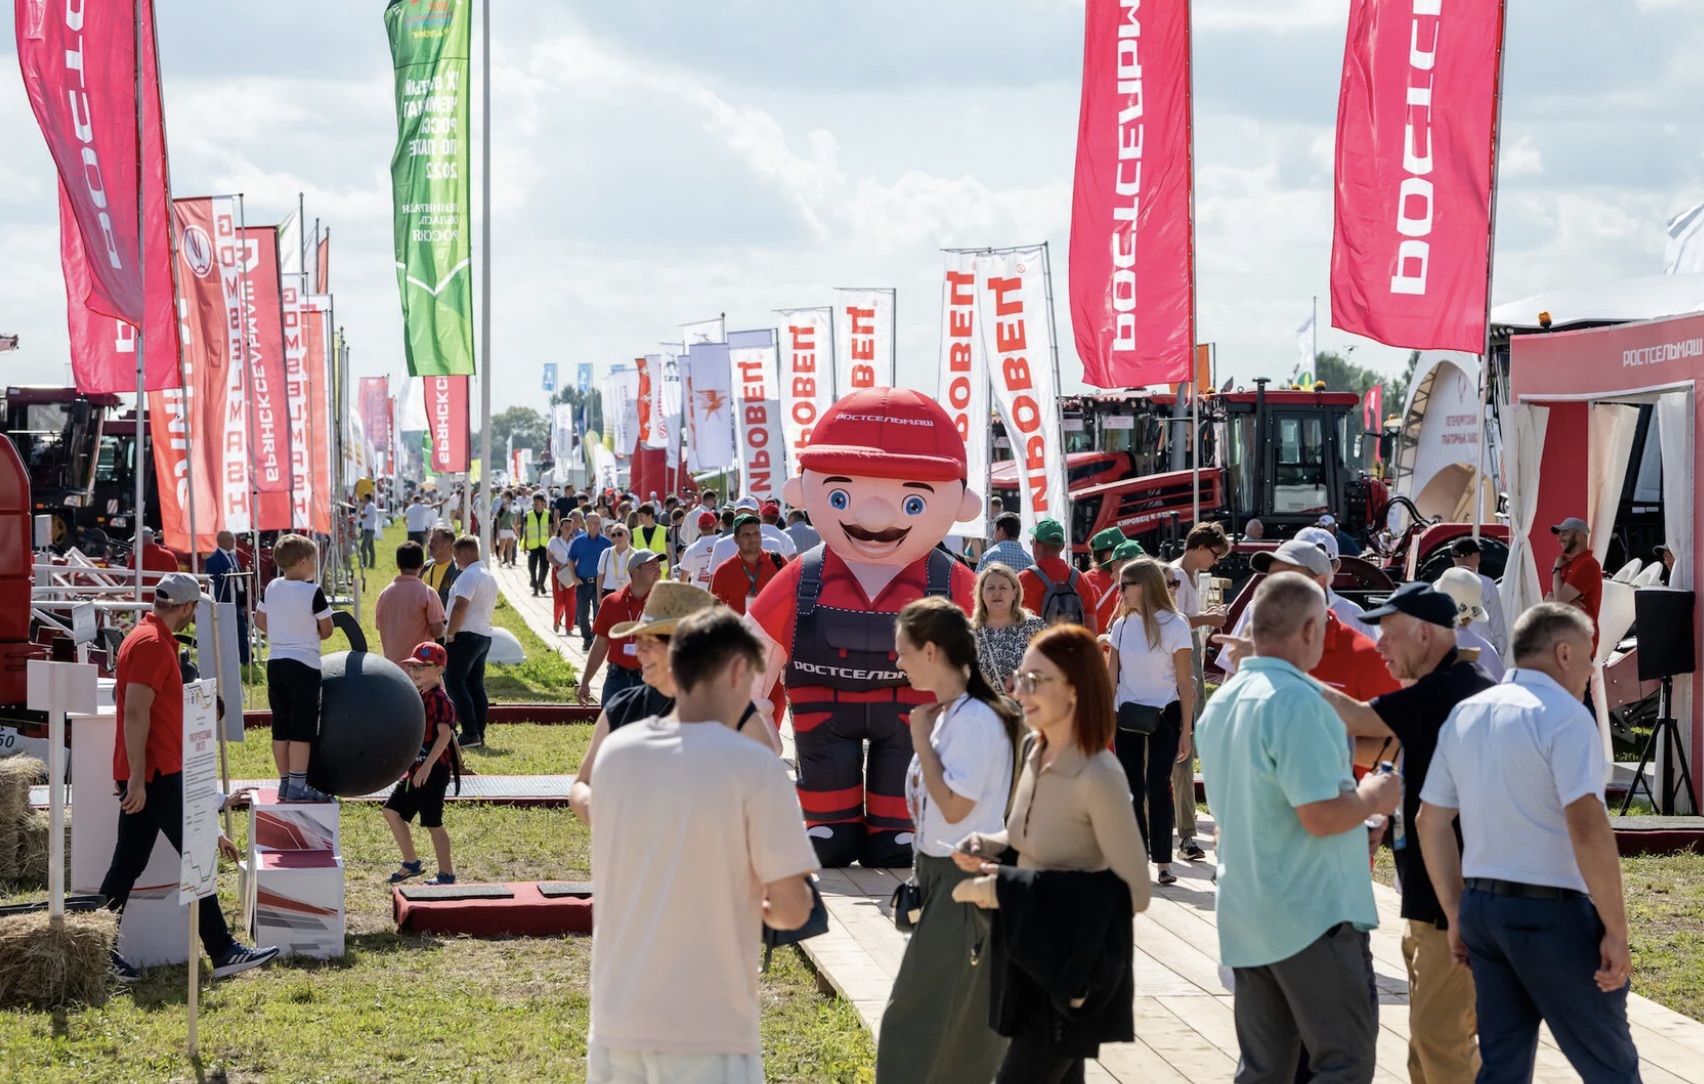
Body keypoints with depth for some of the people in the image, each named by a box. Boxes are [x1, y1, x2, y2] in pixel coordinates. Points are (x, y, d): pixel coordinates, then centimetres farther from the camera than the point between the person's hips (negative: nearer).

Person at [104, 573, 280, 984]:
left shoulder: (151, 639, 18)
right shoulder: (152, 644, -15)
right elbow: (135, 714, -22)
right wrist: (137, 779, -24)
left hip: (147, 775, 10)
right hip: (155, 775, -10)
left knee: (127, 865, 8)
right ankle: (222, 953, -3)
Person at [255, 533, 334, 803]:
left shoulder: (271, 588, 5)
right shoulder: (313, 592, -13)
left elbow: (259, 620, 16)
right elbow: (326, 630, -6)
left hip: (276, 662, 6)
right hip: (304, 664, -6)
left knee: (281, 728, 11)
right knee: (302, 730, -4)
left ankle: (285, 782, 16)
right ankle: (298, 786, -7)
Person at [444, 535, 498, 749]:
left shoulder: (469, 576, -14)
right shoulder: (490, 577, 18)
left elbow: (460, 606, -23)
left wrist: (450, 634, -16)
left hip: (466, 635, -10)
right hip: (484, 635, 10)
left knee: (454, 683, -8)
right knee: (476, 685, 11)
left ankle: (470, 733, -15)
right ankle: (479, 734, 9)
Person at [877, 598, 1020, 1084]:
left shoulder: (976, 721, -19)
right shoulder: (944, 714, 9)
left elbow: (954, 806, -24)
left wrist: (921, 738, -16)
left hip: (962, 882, -9)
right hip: (937, 875, 9)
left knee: (916, 1024, -6)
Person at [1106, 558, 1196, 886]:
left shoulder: (1174, 625, -8)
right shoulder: (1122, 625, 5)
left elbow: (1185, 682, -6)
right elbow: (1111, 676, 7)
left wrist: (1186, 730, -8)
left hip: (1164, 715, -4)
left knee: (1157, 785, -9)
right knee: (1131, 788, 4)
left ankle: (1163, 861, -3)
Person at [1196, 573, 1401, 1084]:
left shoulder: (1220, 703, 12)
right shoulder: (1296, 701, -18)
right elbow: (1322, 815, -23)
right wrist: (1373, 797, -3)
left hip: (1246, 918, 9)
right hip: (1315, 916, -9)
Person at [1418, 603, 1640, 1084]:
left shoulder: (1465, 715, 11)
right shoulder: (1563, 715, -12)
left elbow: (1432, 823, 14)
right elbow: (1587, 826, -22)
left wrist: (1457, 915, 19)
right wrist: (1616, 929, -18)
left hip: (1482, 905, 7)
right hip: (1552, 910, -7)